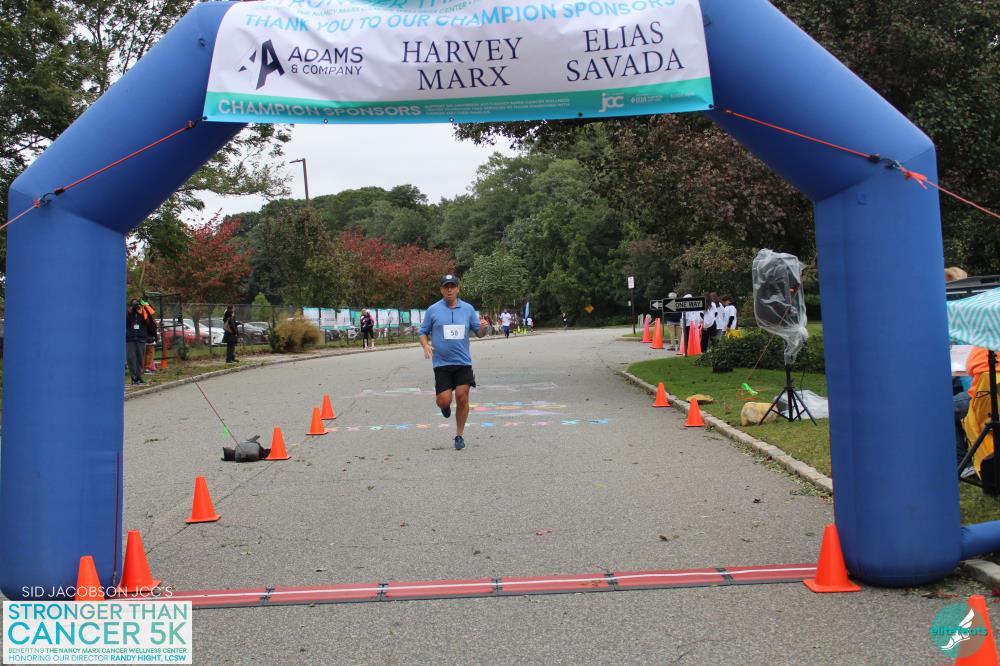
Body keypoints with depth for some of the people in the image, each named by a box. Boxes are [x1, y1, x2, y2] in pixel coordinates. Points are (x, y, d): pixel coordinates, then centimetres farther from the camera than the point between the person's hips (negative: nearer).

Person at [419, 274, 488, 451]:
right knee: (444, 401, -7)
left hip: (463, 362, 1)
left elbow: (479, 333, 9)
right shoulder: (433, 310, 1)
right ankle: (445, 406, 32)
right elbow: (423, 332, 8)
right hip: (441, 363, -1)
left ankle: (459, 435, 15)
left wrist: (483, 328, -14)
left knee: (462, 399, -3)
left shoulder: (468, 309, 5)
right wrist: (426, 346, -12)